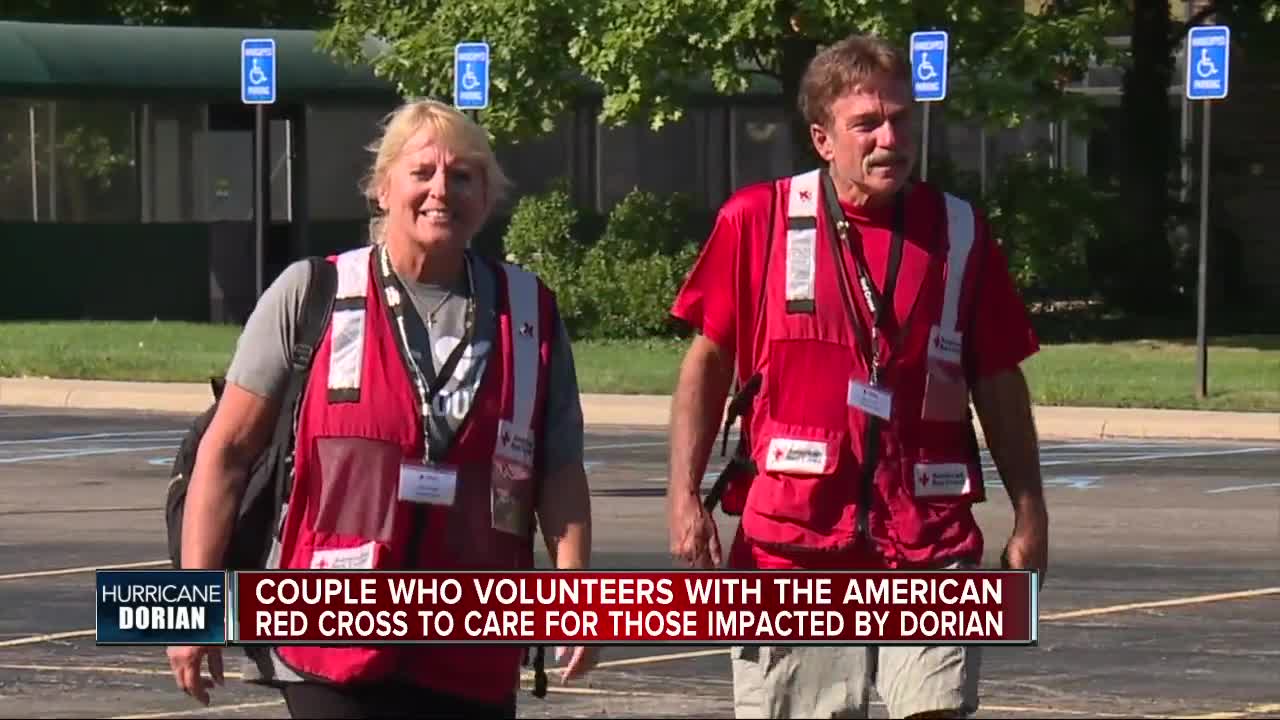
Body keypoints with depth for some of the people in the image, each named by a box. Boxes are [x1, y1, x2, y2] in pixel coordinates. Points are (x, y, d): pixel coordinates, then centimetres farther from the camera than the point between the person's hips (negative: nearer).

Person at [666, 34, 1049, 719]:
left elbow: (999, 383, 13)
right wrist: (684, 495, 2)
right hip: (789, 534, 0)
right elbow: (708, 360, 9)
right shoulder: (757, 221, 3)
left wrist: (1029, 513, 9)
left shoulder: (958, 234, 7)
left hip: (927, 537, 0)